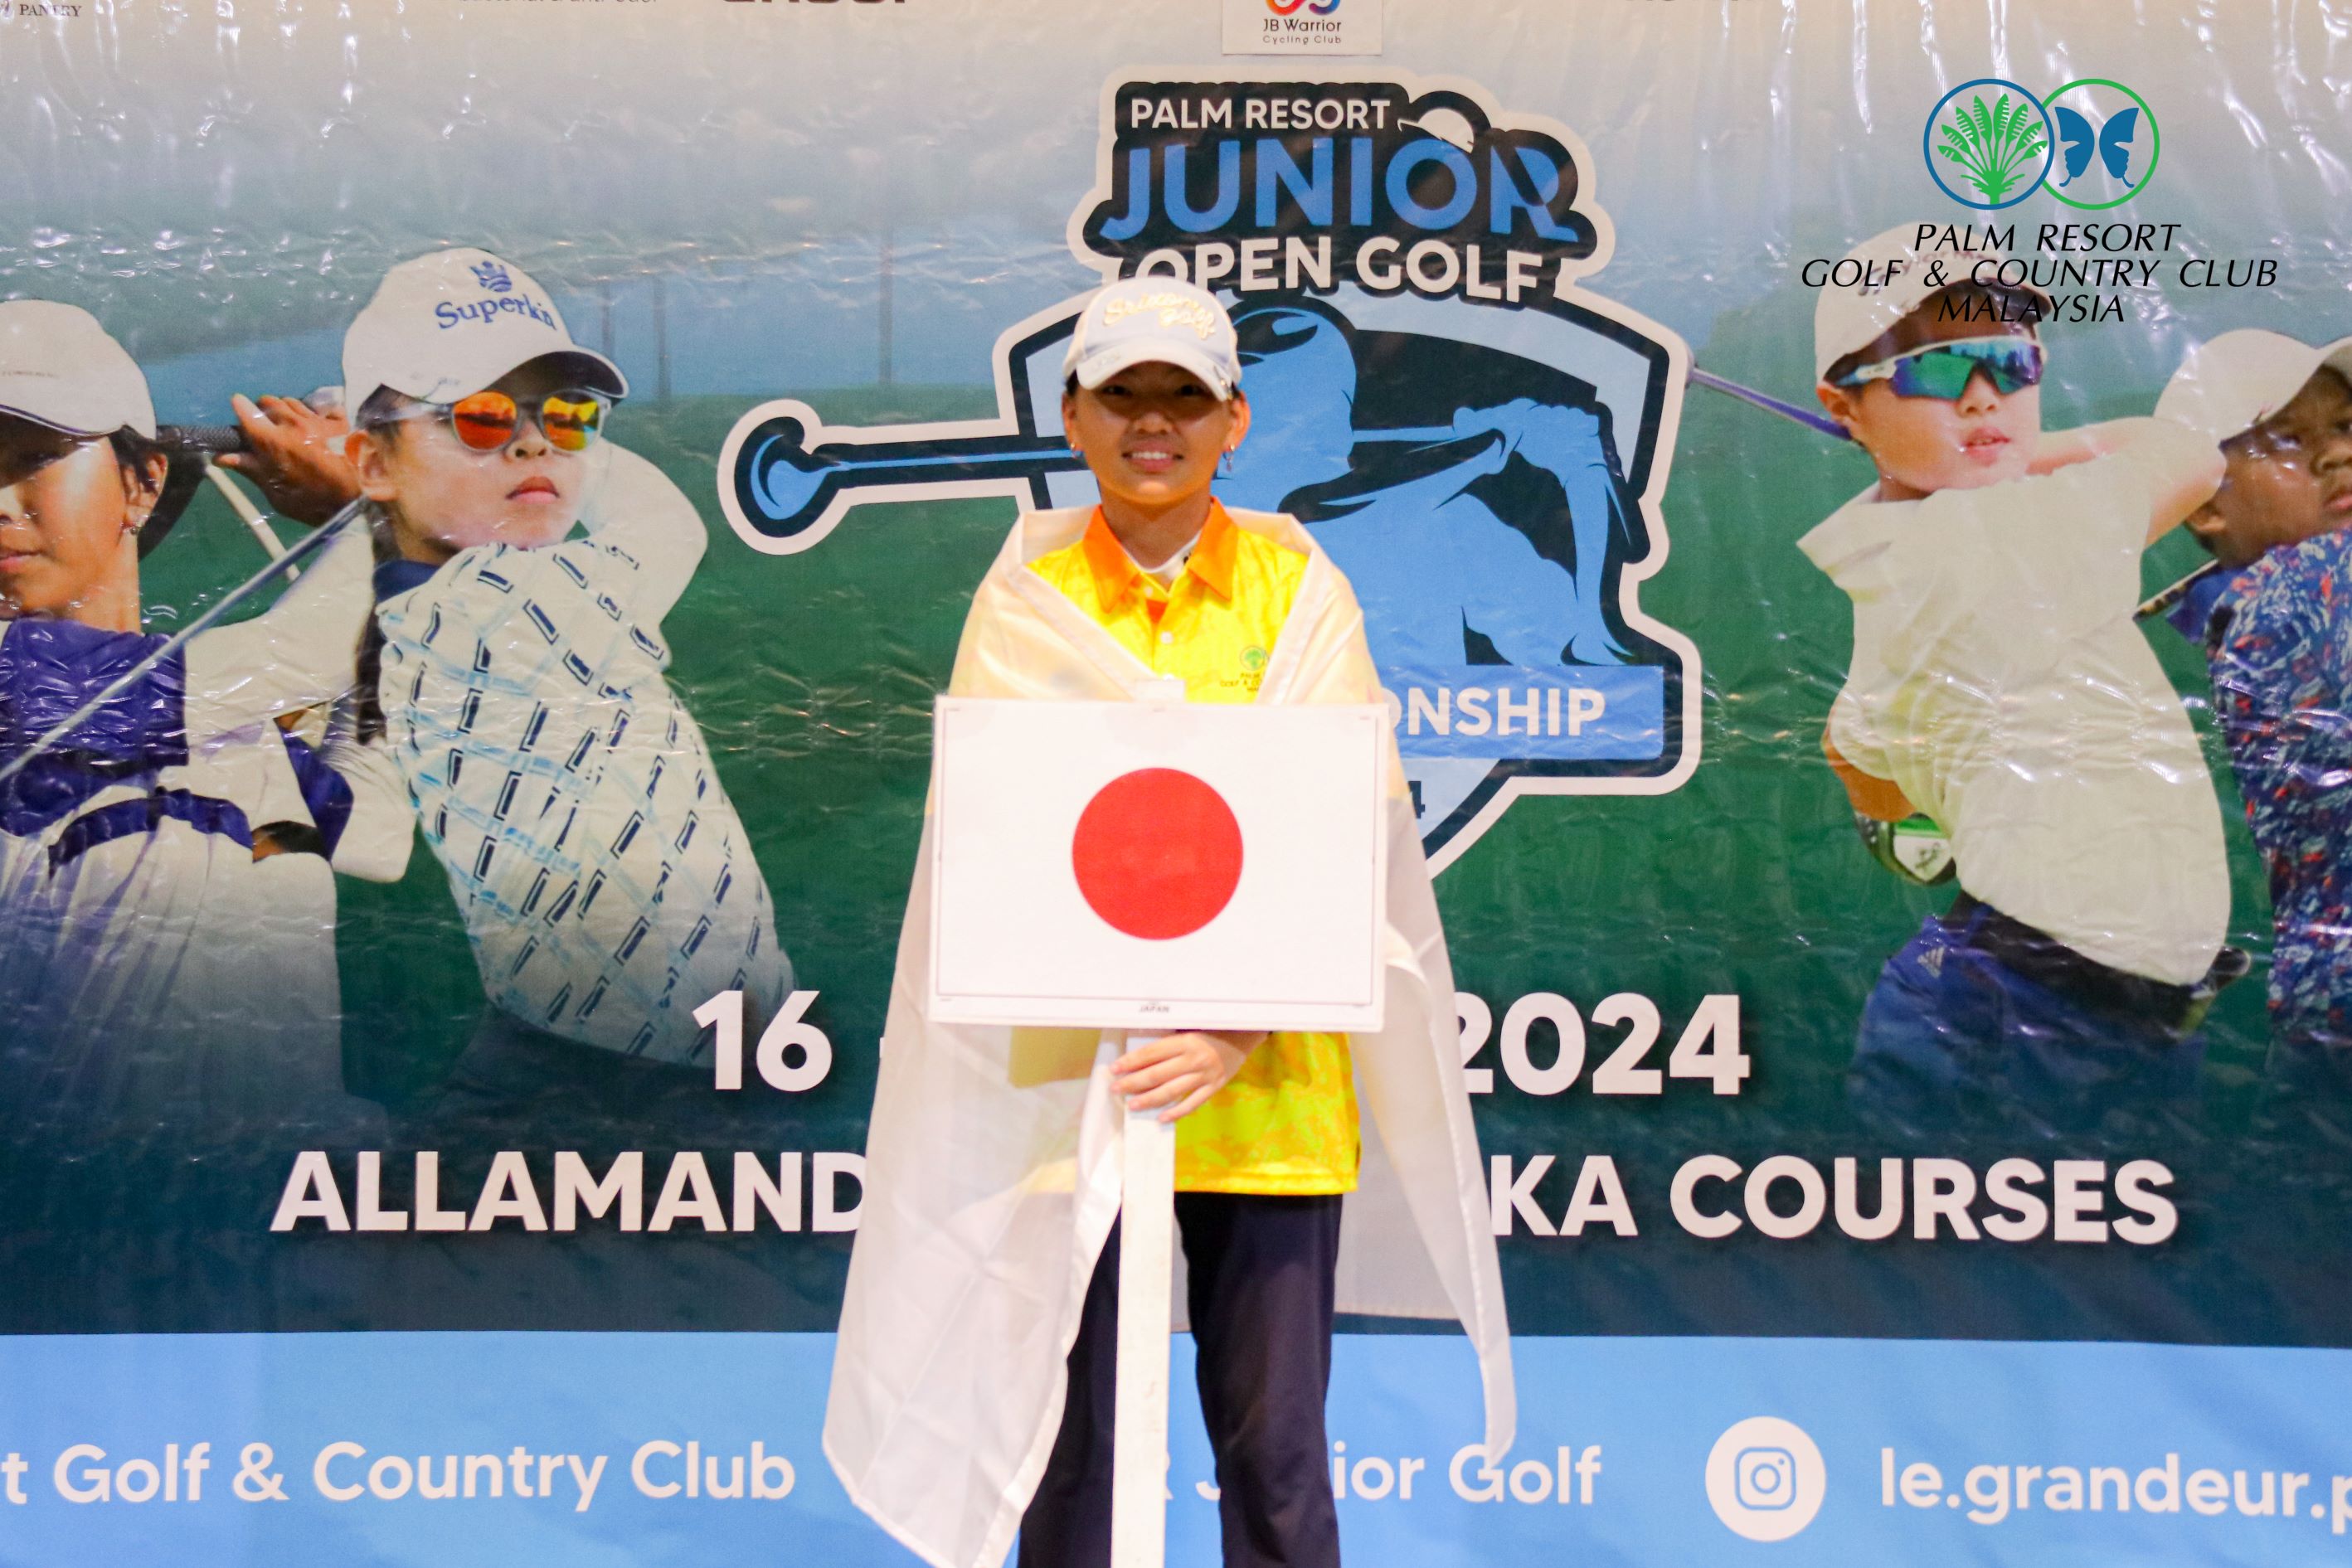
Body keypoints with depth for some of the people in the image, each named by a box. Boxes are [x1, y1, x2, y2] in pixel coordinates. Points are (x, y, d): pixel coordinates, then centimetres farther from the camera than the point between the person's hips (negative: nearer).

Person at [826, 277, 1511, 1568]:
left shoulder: (1298, 588, 5)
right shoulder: (1026, 601, 6)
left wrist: (1241, 1025, -15)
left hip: (1270, 1092, 0)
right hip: (1069, 1077, 0)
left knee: (1276, 1449, 7)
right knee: (1066, 1440, 8)